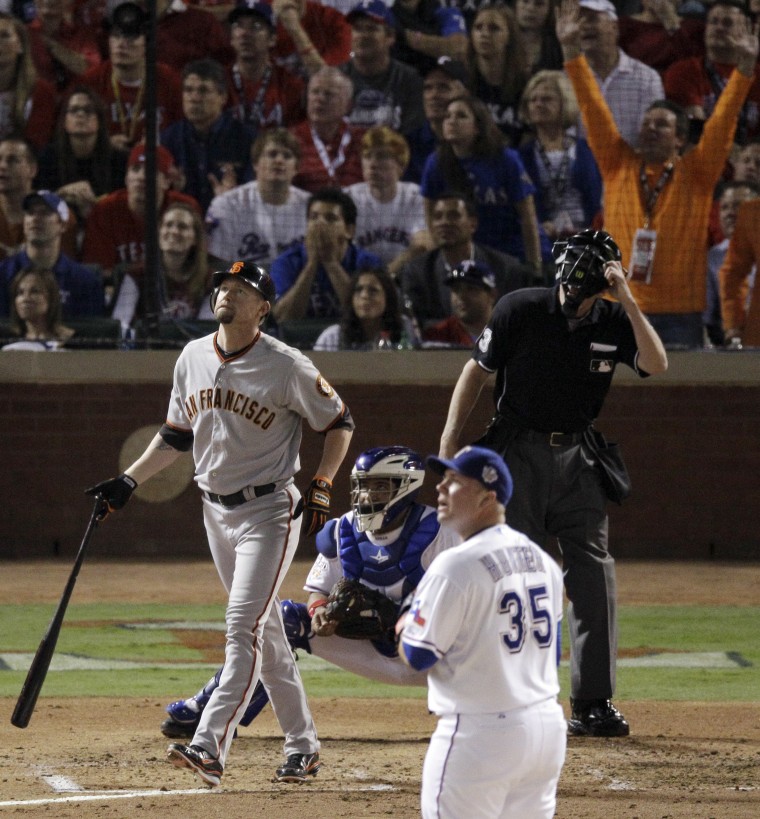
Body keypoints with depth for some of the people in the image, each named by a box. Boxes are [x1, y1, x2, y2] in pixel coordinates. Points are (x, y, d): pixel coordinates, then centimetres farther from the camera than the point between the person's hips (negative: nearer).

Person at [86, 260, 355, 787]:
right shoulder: (193, 359, 6)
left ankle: (209, 746, -25)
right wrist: (128, 481, 9)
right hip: (216, 511, 7)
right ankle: (304, 744, 19)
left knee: (243, 627, -15)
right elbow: (176, 436, 17)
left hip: (270, 511, -7)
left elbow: (339, 423, -3)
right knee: (266, 631, 11)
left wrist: (321, 489, -12)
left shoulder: (286, 366, -12)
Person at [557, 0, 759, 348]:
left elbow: (722, 122, -3)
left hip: (680, 315, -1)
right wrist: (571, 50, -1)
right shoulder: (618, 165, 9)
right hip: (620, 310, 1)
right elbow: (594, 110, 5)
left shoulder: (696, 173, 5)